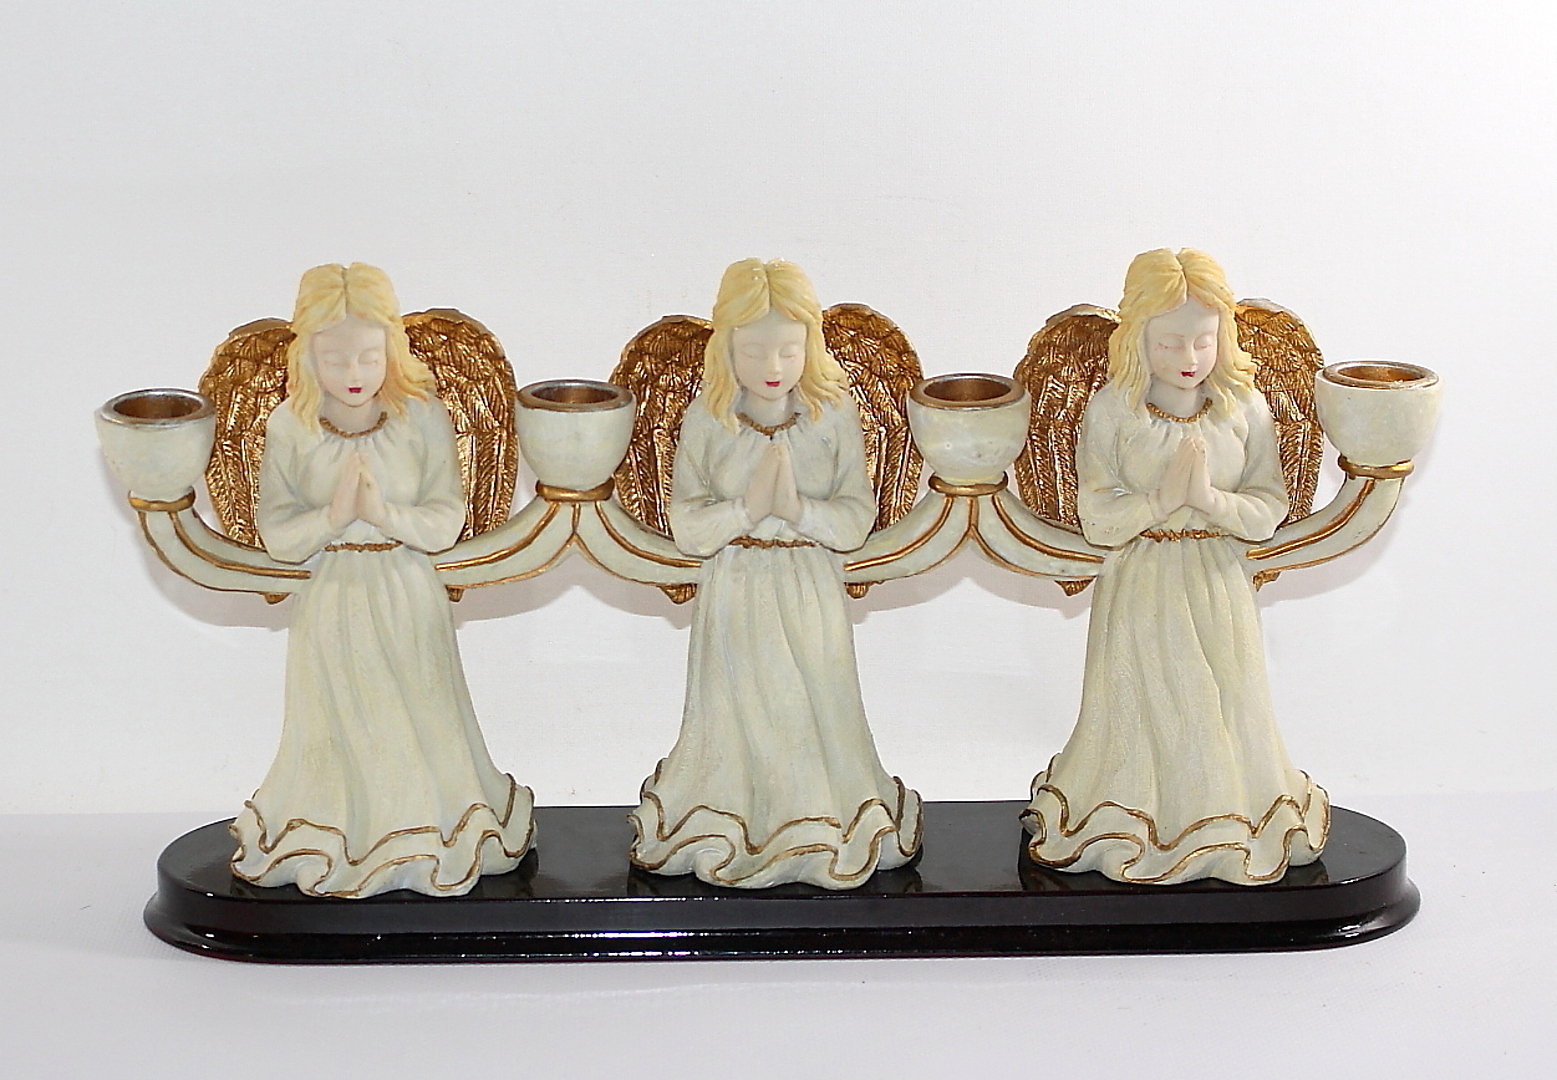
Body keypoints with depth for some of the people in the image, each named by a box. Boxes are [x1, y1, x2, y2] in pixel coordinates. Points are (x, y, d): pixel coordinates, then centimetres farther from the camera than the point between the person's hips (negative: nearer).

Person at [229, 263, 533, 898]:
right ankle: (337, 845, 24)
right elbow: (275, 536, -4)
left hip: (408, 603, 0)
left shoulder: (422, 418, -7)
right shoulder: (290, 428, -5)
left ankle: (423, 840, 24)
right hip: (332, 602, 0)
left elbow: (445, 523, -7)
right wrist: (332, 515, -22)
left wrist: (384, 512, -24)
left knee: (419, 727, 5)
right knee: (339, 732, 6)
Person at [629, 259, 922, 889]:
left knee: (816, 706, 4)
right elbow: (685, 526, -5)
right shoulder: (706, 420, -4)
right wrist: (746, 509, -20)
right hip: (735, 592, 0)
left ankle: (821, 831, 21)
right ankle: (731, 831, 21)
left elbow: (858, 517, -5)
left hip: (810, 593, 0)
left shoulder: (834, 416, -3)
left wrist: (800, 509, -21)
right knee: (740, 710, 4)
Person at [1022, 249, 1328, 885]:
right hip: (1141, 587, -1)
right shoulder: (1111, 411, -8)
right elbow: (1096, 518, -9)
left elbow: (1269, 510, -3)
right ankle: (1134, 826, 22)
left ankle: (1225, 823, 26)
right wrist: (1162, 499, -22)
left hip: (1217, 585, 2)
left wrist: (1210, 498, -20)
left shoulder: (1245, 409, -3)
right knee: (1143, 708, 4)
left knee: (1222, 707, 7)